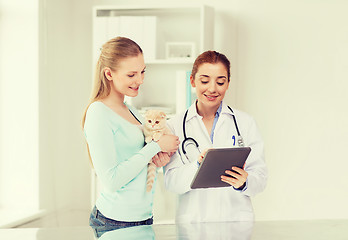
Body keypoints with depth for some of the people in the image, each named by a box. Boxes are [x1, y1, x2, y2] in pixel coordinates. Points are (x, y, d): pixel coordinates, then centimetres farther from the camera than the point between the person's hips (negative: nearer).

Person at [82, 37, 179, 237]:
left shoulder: (131, 111, 12)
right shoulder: (98, 113, -13)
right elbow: (111, 180, -18)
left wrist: (157, 158, -2)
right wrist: (155, 146, -14)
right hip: (116, 222, -8)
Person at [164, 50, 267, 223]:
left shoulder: (246, 123, 8)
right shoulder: (175, 126, 6)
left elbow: (261, 178, 4)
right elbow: (170, 182, -1)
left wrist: (244, 182, -16)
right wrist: (198, 166, -18)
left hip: (237, 220, 2)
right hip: (192, 221, -2)